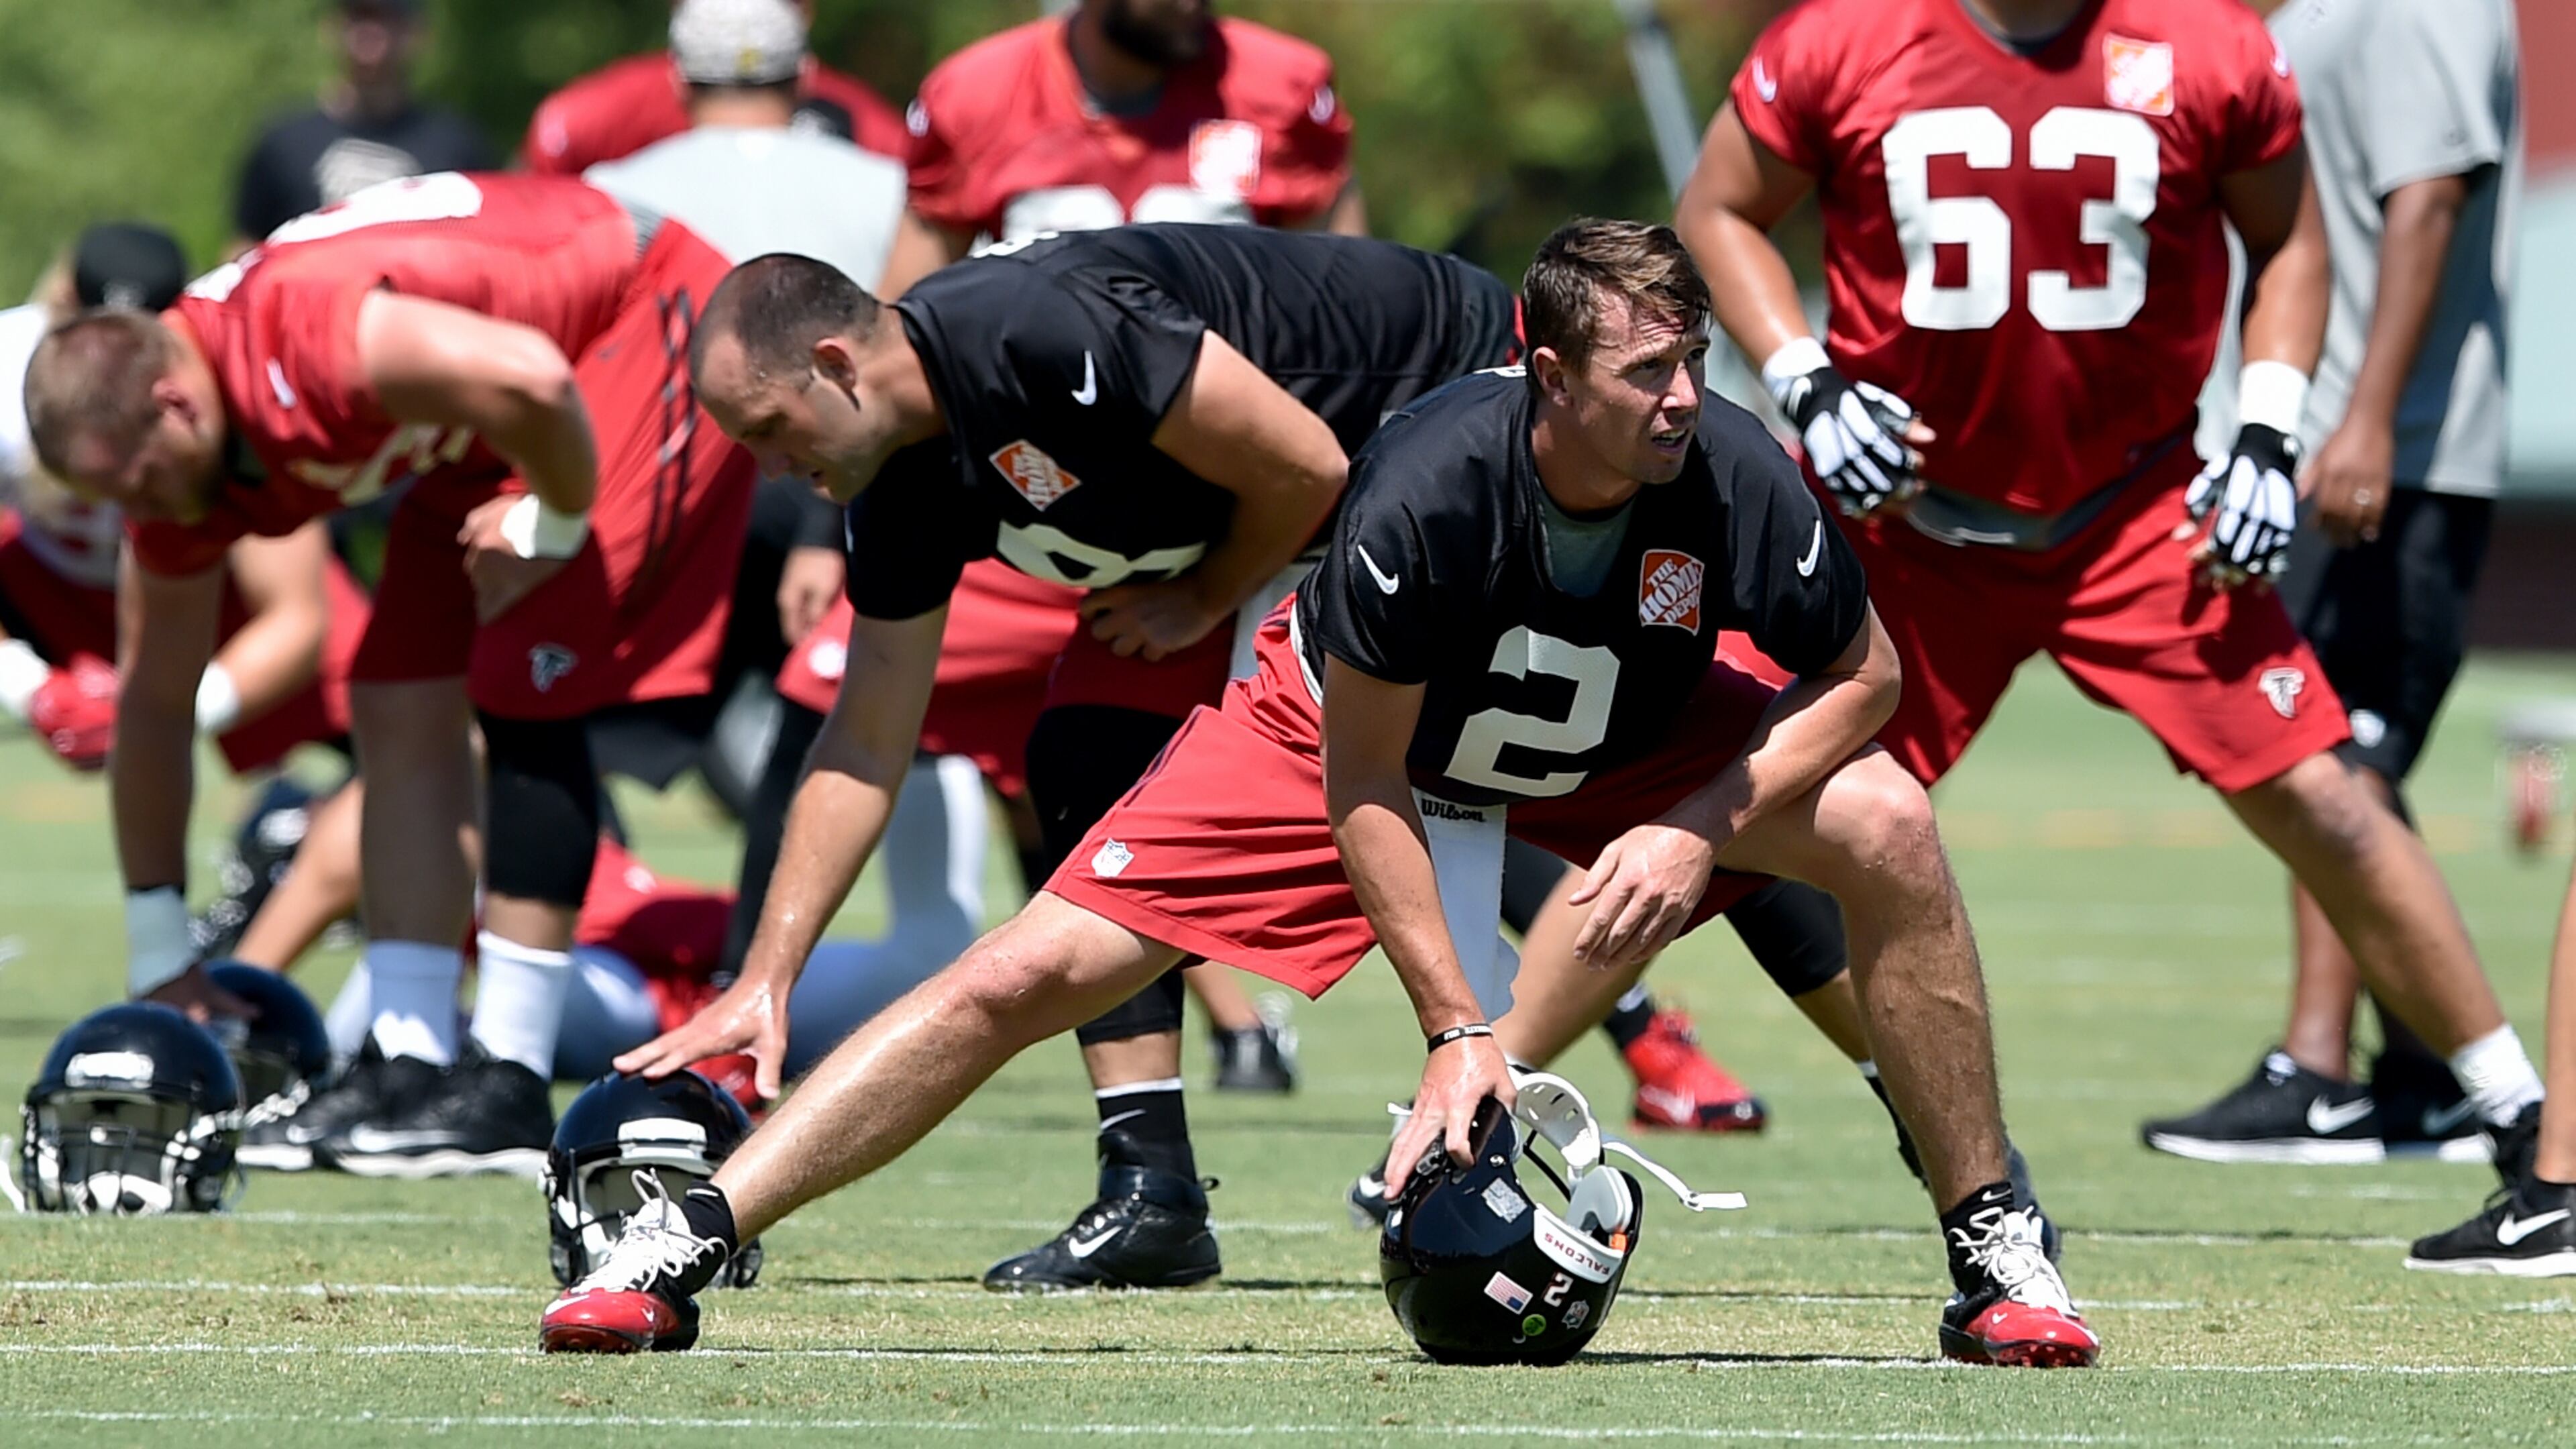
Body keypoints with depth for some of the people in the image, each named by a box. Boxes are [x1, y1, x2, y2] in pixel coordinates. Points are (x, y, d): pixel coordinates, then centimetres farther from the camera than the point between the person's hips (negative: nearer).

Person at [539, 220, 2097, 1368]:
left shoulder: (1729, 475, -30)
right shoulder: (1433, 486, -37)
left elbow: (1863, 673, -10)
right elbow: (1359, 790, -25)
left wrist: (1702, 828, -24)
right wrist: (1459, 1028, -27)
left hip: (1622, 748, 3)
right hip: (1359, 734, -3)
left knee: (1889, 828, -20)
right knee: (1029, 975, -14)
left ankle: (1997, 1252, -5)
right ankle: (680, 1243, -6)